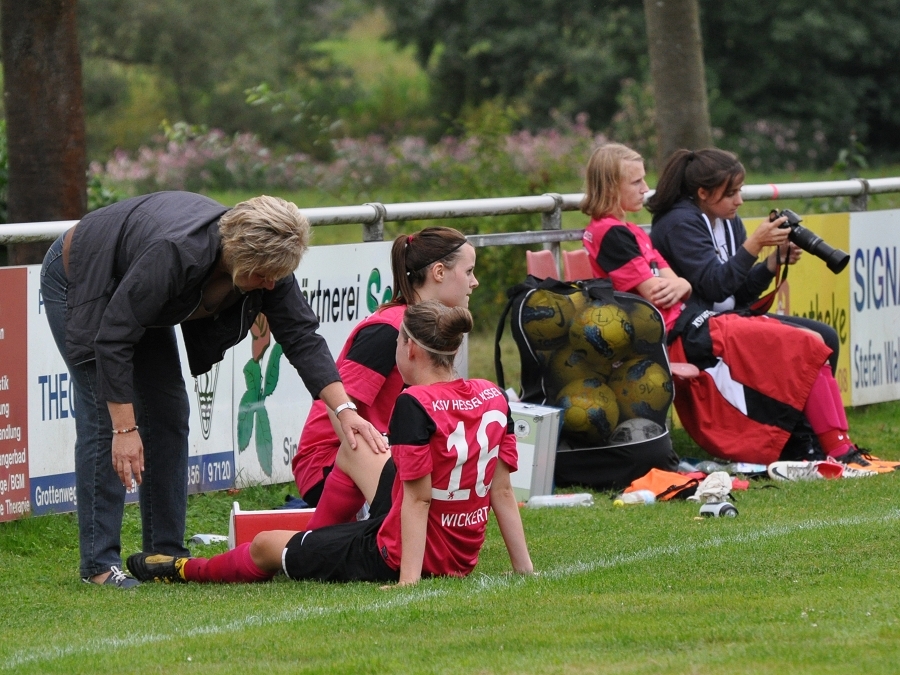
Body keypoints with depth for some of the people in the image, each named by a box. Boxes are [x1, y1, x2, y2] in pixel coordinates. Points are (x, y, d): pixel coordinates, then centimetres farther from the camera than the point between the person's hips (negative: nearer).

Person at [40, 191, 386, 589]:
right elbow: (114, 340, -37)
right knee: (105, 417, -14)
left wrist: (344, 409, -27)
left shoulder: (267, 262, -21)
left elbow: (302, 337, -16)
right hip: (79, 284, -8)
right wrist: (125, 429, -36)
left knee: (168, 413, 2)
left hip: (135, 297, 8)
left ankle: (166, 553, 7)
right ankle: (98, 563, -11)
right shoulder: (176, 253, -41)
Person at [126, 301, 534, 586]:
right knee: (358, 449, 29)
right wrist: (524, 568, 3)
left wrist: (409, 579, -23)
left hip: (397, 557, -7)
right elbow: (503, 493, -1)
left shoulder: (416, 405, -24)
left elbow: (418, 499, -24)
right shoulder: (493, 399, -3)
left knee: (266, 546, 17)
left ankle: (184, 571, 47)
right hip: (462, 558, 7)